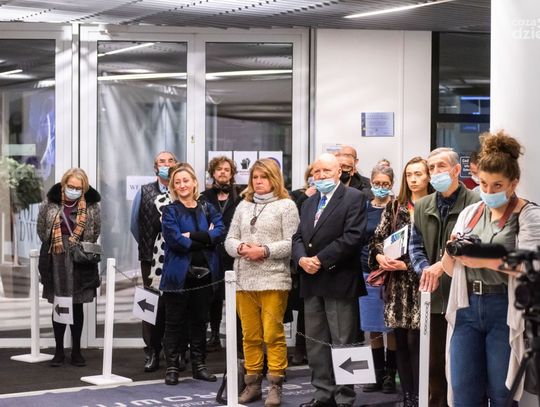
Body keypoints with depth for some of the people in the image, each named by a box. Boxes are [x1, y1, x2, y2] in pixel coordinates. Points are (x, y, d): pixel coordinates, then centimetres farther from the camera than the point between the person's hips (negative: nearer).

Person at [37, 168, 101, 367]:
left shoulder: (91, 206, -4)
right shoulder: (50, 205, -5)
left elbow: (95, 233, 7)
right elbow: (42, 230, 7)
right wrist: (54, 247, 8)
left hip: (81, 263, 0)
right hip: (57, 262, 0)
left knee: (77, 306, 7)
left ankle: (76, 351, 16)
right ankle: (59, 351, 15)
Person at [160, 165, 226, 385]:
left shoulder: (208, 209, 11)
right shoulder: (170, 211, 0)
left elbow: (220, 231, -6)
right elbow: (174, 240, -14)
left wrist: (192, 236, -17)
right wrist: (204, 241, -12)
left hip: (203, 274, 3)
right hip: (178, 274, -3)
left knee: (199, 321, 10)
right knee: (175, 321, 2)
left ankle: (199, 365, 18)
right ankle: (172, 367, 7)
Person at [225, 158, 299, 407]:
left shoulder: (286, 205, 1)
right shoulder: (243, 206, 16)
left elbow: (292, 243, -7)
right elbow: (230, 240, 14)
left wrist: (265, 250, -17)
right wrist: (241, 248, -8)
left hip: (274, 279, -5)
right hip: (244, 279, 5)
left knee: (273, 334, -5)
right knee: (250, 335, 9)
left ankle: (275, 385, 3)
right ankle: (252, 384, 17)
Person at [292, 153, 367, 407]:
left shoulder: (353, 198, -4)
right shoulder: (309, 203, 20)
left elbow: (353, 236, -14)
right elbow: (298, 238, 15)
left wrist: (321, 260, -15)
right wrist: (302, 259, -6)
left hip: (339, 281, -7)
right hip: (311, 282, 7)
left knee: (342, 343, -3)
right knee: (316, 343, 10)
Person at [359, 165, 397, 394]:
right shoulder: (363, 208, 8)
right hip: (367, 273, 3)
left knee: (391, 327, 1)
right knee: (373, 329, 7)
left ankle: (390, 376, 10)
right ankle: (378, 375, 16)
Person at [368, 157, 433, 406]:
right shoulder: (394, 207, 11)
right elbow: (377, 238, 10)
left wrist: (408, 265, -14)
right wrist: (380, 257, -10)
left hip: (420, 282, -4)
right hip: (397, 283, 4)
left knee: (416, 341, -7)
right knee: (401, 341, 6)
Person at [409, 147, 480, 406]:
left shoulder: (475, 204, -7)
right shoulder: (422, 206, 13)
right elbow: (415, 245, 9)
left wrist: (443, 265, -21)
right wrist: (425, 269, -10)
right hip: (434, 296, 6)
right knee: (434, 362, 12)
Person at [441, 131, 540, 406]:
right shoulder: (469, 213, 10)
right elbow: (450, 269, 12)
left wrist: (487, 261, -27)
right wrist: (451, 252, -10)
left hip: (504, 309, -5)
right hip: (467, 307, 5)